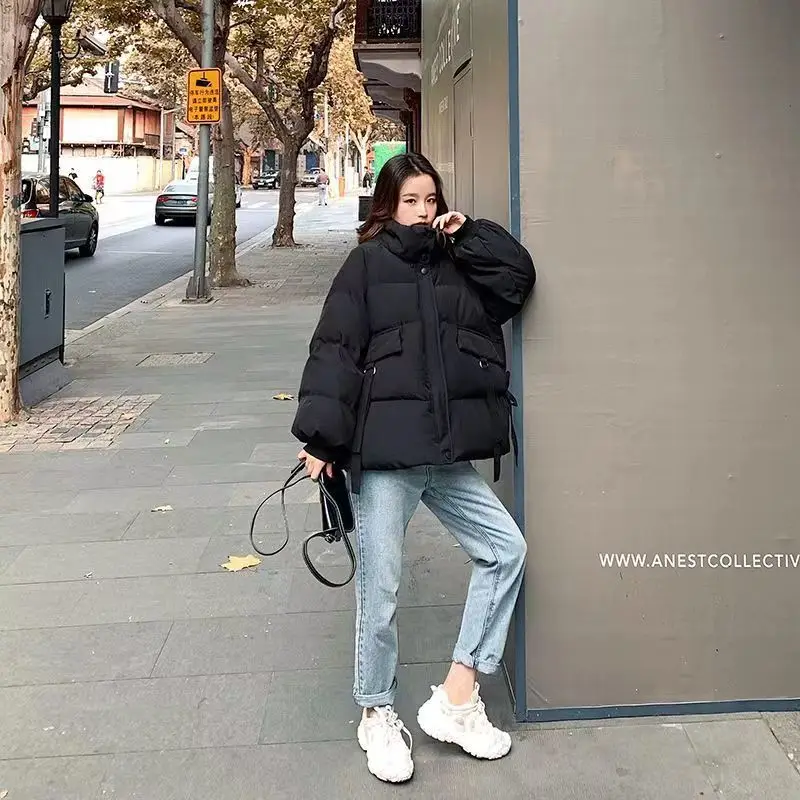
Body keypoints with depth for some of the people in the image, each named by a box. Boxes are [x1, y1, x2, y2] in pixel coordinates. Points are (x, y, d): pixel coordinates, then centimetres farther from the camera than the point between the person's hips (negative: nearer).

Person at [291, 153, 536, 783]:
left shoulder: (460, 262, 16)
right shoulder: (367, 265, 1)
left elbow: (520, 277, 5)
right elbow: (334, 351, -6)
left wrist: (467, 232, 4)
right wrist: (321, 437, -14)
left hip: (449, 455, 5)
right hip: (383, 454, -5)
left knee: (506, 550, 3)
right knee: (380, 589, 2)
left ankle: (457, 698, 13)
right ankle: (378, 714, 23)